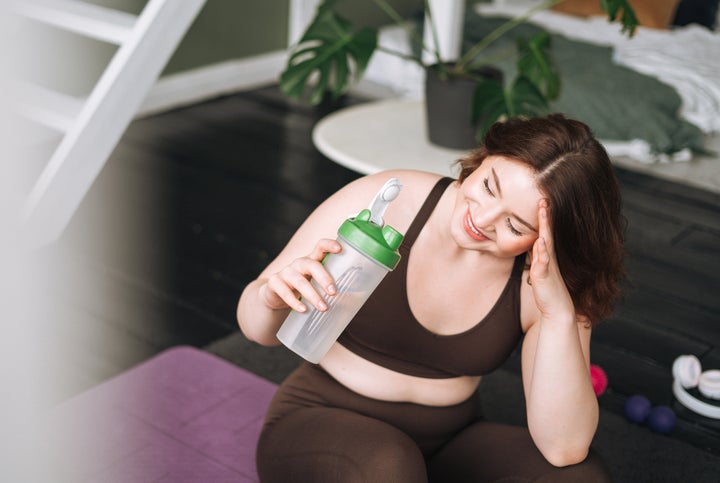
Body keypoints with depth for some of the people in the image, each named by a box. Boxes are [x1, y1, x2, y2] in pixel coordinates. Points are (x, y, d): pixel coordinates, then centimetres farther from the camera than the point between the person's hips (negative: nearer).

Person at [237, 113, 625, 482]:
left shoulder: (543, 283, -14)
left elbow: (564, 449, -22)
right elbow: (257, 329, -8)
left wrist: (559, 314, -33)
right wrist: (273, 297, -33)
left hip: (446, 441, 3)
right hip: (322, 423, -3)